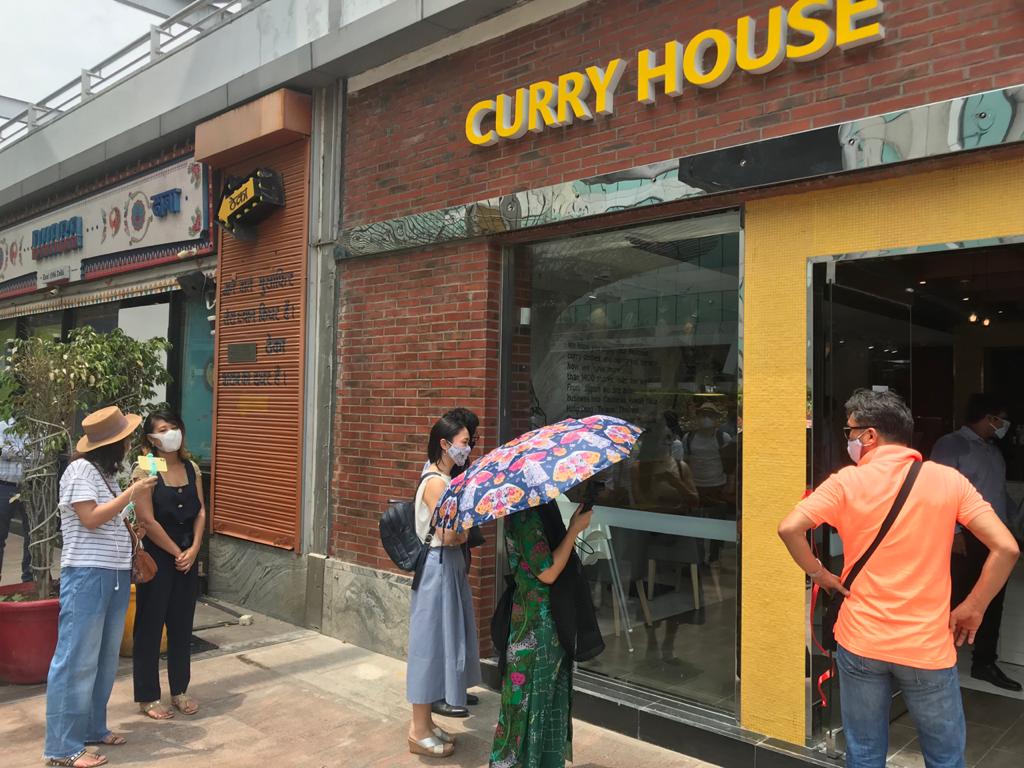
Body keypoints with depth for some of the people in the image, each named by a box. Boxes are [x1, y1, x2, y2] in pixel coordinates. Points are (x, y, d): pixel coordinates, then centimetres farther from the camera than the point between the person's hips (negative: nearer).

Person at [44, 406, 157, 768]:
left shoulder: (105, 472, 16)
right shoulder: (81, 469, -11)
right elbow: (90, 519, -19)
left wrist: (132, 532, 6)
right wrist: (132, 494, -16)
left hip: (116, 575, 9)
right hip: (87, 575, -9)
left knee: (105, 658, 15)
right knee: (77, 659, -3)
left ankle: (92, 727, 27)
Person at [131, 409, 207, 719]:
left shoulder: (192, 468, 5)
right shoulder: (145, 471, -11)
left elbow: (200, 511, 4)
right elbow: (147, 521, -15)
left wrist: (193, 550, -7)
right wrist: (176, 553, -11)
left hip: (188, 556, 5)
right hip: (156, 557, -5)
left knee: (182, 624, 13)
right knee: (150, 625, 4)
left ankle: (179, 690, 26)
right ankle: (147, 696, 17)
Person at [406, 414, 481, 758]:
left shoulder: (445, 479, 12)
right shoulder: (436, 482, -18)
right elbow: (447, 536, -22)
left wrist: (462, 533, -2)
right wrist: (467, 529, -5)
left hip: (449, 565, 10)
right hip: (438, 566, -10)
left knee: (443, 640, 15)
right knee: (431, 642, -1)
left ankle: (424, 722, 26)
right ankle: (419, 732, 12)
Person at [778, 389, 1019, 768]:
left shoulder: (847, 482, -7)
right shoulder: (948, 480, -3)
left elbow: (789, 528, -18)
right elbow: (1006, 548, -8)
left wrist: (818, 573, -1)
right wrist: (973, 608, 2)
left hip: (861, 643, 0)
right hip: (928, 647, 1)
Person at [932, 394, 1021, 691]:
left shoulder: (993, 449, 17)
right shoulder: (951, 444, -8)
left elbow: (1000, 492, 21)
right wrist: (953, 531, -19)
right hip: (966, 537, -8)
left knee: (993, 603, 11)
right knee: (956, 601, -1)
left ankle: (984, 663, 22)